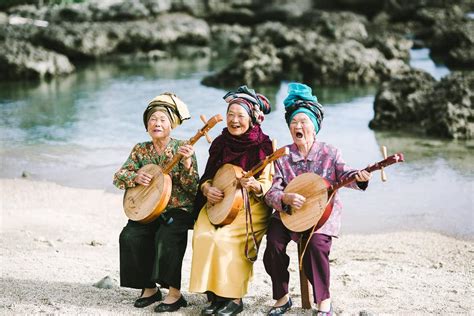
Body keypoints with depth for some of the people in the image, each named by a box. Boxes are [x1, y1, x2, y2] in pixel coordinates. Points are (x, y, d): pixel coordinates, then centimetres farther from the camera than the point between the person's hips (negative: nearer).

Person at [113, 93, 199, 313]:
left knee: (166, 237, -32)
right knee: (130, 236, -21)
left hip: (178, 211, -4)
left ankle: (174, 293, -19)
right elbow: (118, 177, 4)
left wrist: (186, 162, -27)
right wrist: (135, 177, -17)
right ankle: (149, 288, -4)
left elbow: (193, 189, -11)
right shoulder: (140, 150, 8)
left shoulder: (182, 149, -3)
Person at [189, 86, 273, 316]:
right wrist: (207, 189, -11)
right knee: (203, 235, -21)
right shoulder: (220, 143, 6)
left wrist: (255, 185, -32)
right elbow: (206, 176, 11)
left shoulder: (264, 145, -7)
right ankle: (215, 295, -9)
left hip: (250, 206, -4)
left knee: (222, 237, -26)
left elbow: (267, 184, -11)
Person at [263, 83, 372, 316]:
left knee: (316, 244, -29)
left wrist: (359, 178, -34)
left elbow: (343, 174, -11)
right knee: (274, 242, -22)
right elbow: (271, 192, -3)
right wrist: (286, 199, -25)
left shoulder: (329, 152, 1)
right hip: (288, 213, 2)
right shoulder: (282, 157, 2)